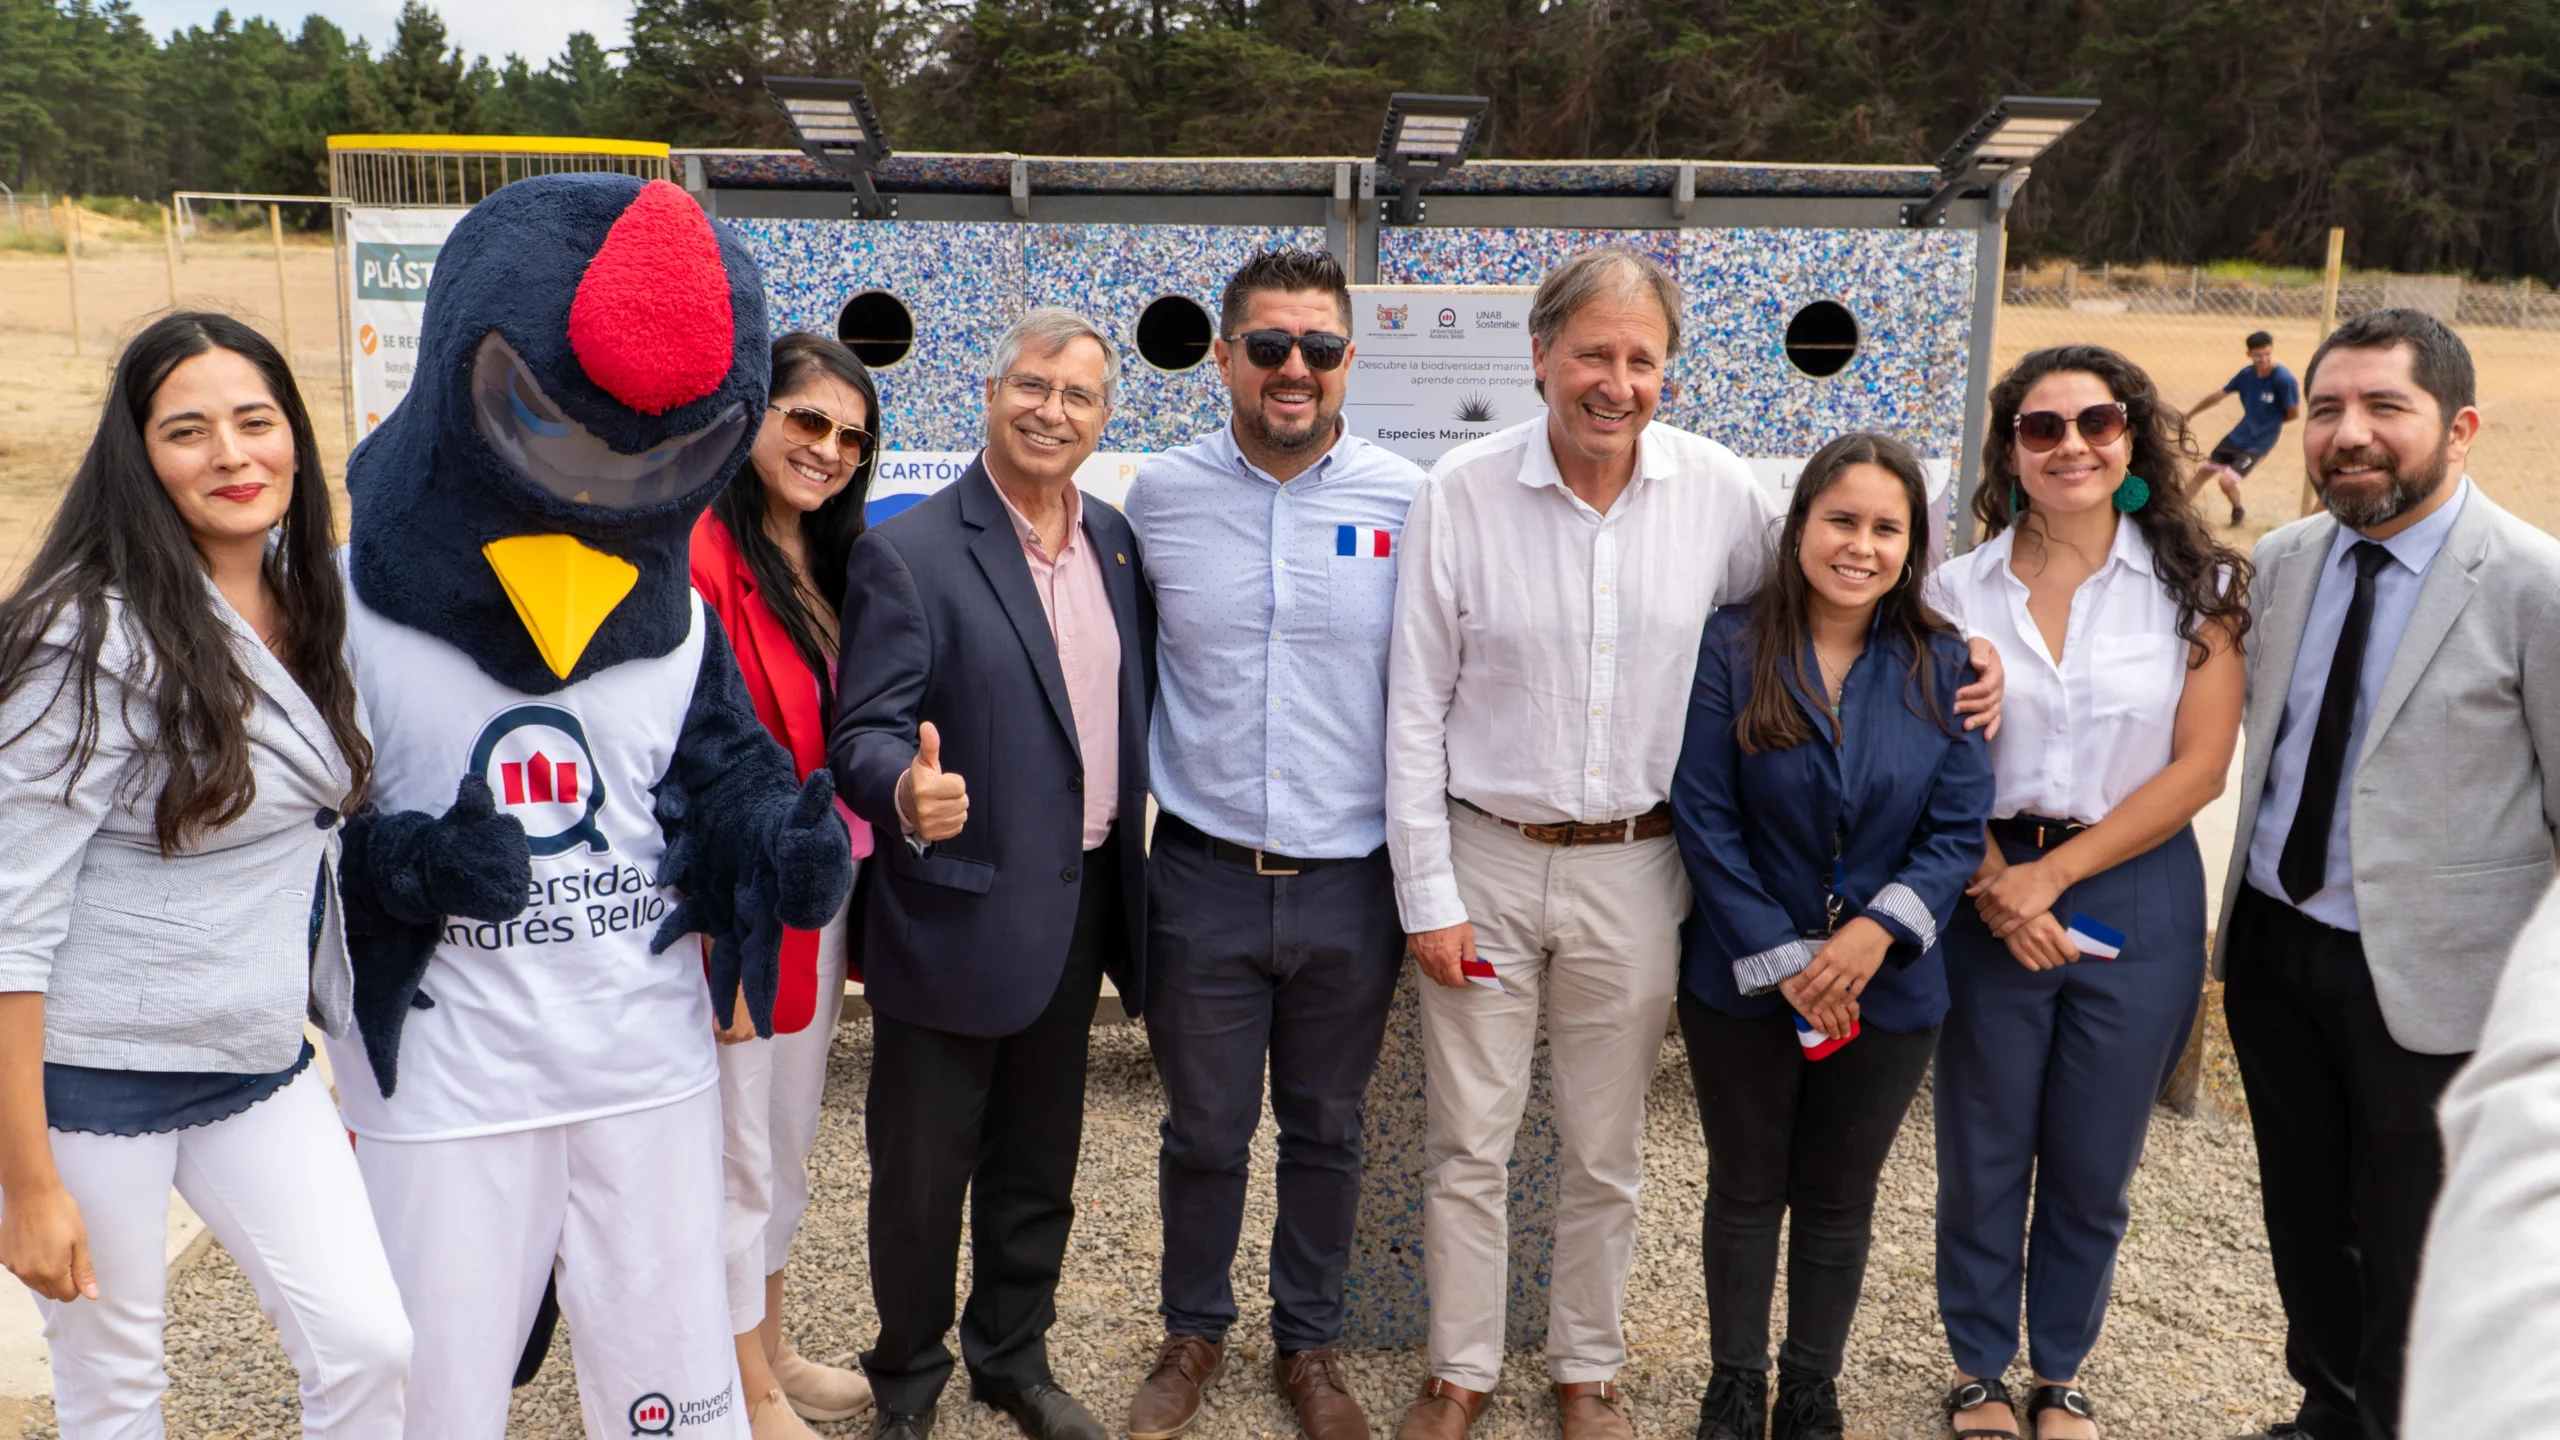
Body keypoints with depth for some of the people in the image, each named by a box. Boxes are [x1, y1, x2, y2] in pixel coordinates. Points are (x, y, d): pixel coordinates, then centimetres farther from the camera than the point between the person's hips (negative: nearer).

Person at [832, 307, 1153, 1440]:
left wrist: (1130, 874, 6)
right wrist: (908, 793, -37)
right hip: (956, 914, -5)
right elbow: (863, 731, -16)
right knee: (922, 1175, 10)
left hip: (1080, 909, 6)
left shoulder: (1116, 540, 6)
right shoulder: (906, 553, -13)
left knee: (1040, 1167, 20)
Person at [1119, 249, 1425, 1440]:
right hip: (1207, 879, 0)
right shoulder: (1159, 494, -2)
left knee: (1326, 1131, 16)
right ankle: (1193, 1332, 38)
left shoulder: (1407, 500, -4)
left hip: (1351, 883, 0)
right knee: (1204, 1132, 14)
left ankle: (1309, 1343, 37)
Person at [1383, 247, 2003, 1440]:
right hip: (1485, 859, -1)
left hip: (1632, 869, 1)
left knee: (1605, 1153, 15)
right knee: (1468, 1144, 9)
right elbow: (1416, 708, -6)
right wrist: (1427, 893, -7)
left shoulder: (1718, 488, -4)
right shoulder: (1463, 490, -9)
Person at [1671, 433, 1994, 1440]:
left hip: (1887, 988, 2)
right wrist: (1781, 960, -15)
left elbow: (1959, 829, -5)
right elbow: (1704, 819, -12)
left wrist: (1882, 927, -20)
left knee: (1839, 1197, 16)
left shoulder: (1940, 665, -4)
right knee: (1745, 1191, 15)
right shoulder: (1732, 648, -10)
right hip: (1742, 981, -1)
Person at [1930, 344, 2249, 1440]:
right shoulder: (1962, 589, 0)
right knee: (1983, 1156, 11)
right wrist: (1995, 886, -15)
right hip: (1991, 897, 0)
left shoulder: (2195, 587, -3)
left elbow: (2199, 765, -7)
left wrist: (2055, 871, -13)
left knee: (2093, 1167, 12)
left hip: (2136, 899, 0)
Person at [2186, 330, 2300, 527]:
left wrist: (2270, 422, 2)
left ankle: (2239, 511, 19)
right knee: (2203, 471, 12)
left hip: (2260, 442, -6)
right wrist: (2188, 414, 16)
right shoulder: (2247, 373, -5)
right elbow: (2218, 396, 8)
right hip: (2238, 435, 6)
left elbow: (2294, 414, -14)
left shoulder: (2284, 380, -24)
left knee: (2226, 481, -13)